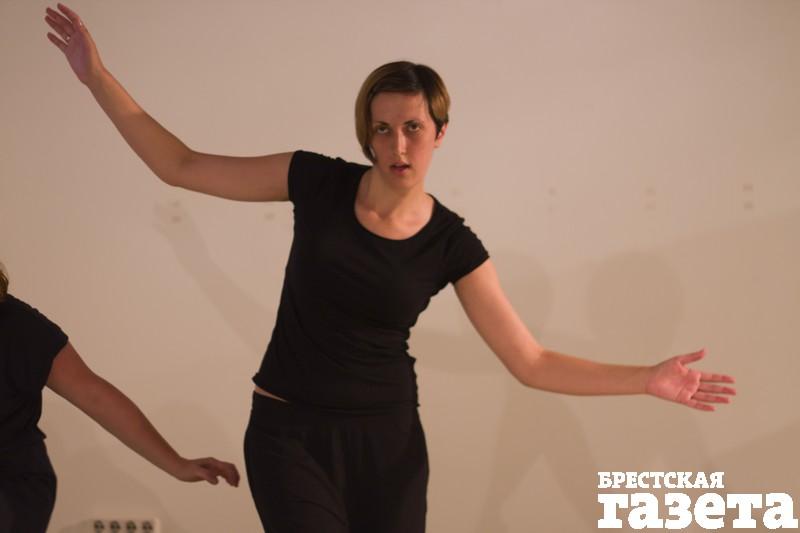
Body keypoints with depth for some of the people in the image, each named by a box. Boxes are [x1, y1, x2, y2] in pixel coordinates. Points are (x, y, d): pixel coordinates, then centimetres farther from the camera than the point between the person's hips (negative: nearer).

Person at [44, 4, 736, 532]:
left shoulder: (452, 244, -6)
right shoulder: (318, 182, -7)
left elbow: (531, 362, -4)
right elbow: (180, 166, -1)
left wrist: (649, 379, -12)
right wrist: (98, 77, -7)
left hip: (387, 437, 1)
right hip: (289, 433, -1)